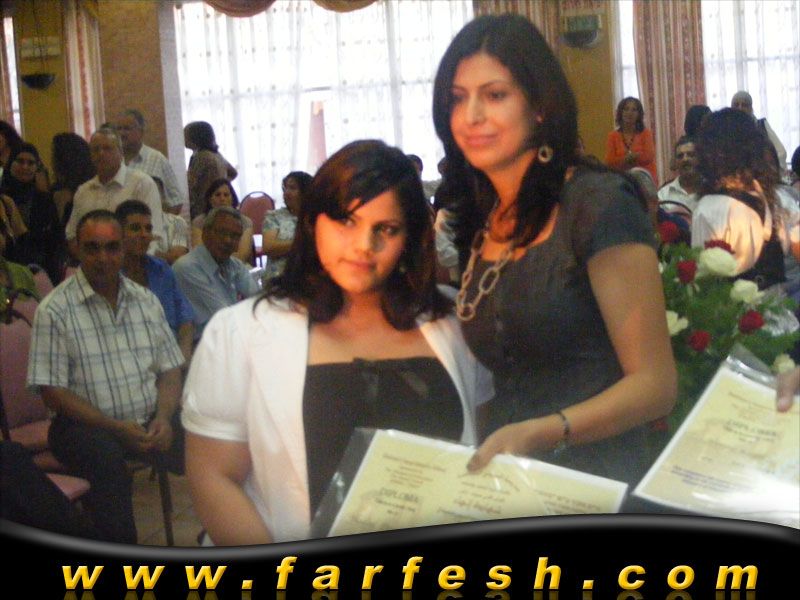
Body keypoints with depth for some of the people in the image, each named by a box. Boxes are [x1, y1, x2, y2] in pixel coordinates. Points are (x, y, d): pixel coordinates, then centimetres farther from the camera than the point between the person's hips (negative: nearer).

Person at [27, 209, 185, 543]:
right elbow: (52, 391, -9)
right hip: (88, 426, -4)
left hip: (151, 420, 5)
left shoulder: (146, 301, 11)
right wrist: (116, 428, -17)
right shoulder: (55, 311, -5)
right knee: (109, 462, -36)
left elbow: (170, 369, 11)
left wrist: (164, 418, -9)